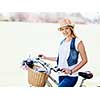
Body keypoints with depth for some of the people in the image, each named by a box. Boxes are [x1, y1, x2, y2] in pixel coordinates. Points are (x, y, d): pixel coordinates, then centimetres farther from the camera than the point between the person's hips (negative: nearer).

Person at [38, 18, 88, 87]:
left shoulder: (77, 42, -9)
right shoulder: (62, 42, 11)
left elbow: (84, 60, -9)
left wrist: (71, 71, -17)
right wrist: (46, 58, 19)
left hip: (71, 77, -7)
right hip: (61, 76, 7)